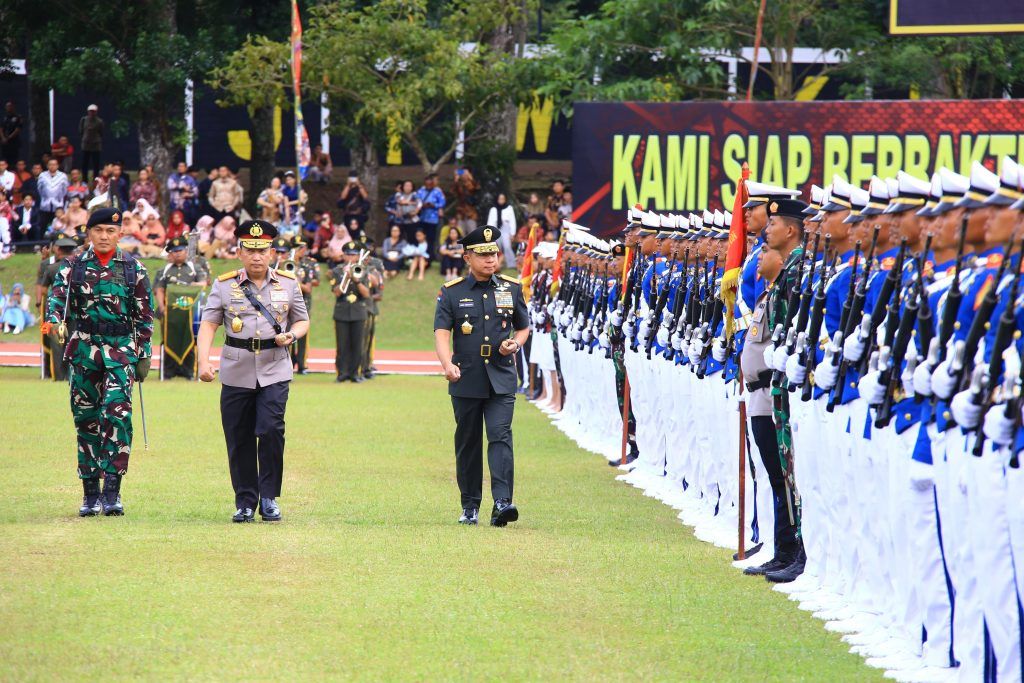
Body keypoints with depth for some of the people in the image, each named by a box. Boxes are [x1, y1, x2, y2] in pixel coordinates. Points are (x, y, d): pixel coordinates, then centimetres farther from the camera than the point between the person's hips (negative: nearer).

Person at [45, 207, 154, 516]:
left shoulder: (133, 269, 6)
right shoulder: (73, 267, 7)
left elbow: (145, 316, 8)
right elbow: (57, 297, -4)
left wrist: (144, 356, 5)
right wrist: (55, 321, -26)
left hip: (121, 350, -2)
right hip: (84, 349, 2)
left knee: (117, 415, -16)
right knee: (86, 419, 4)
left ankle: (112, 491, -15)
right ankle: (91, 493, 12)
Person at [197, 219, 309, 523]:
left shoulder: (287, 283, 7)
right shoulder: (224, 285, 3)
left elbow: (303, 321, 15)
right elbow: (208, 324, 0)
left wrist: (291, 335, -8)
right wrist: (204, 361, -14)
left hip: (275, 371, -1)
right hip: (236, 373, 1)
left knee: (271, 429, -16)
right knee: (239, 440, 3)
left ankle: (269, 498, -2)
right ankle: (245, 503, 15)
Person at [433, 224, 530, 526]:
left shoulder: (512, 288, 8)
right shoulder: (452, 292, 1)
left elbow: (523, 327, 19)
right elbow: (441, 332, -9)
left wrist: (516, 344, -5)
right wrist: (448, 364, -27)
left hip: (501, 379, 0)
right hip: (466, 380, 0)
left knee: (500, 436, -15)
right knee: (468, 443, 7)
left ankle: (502, 502, -23)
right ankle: (470, 506, 17)